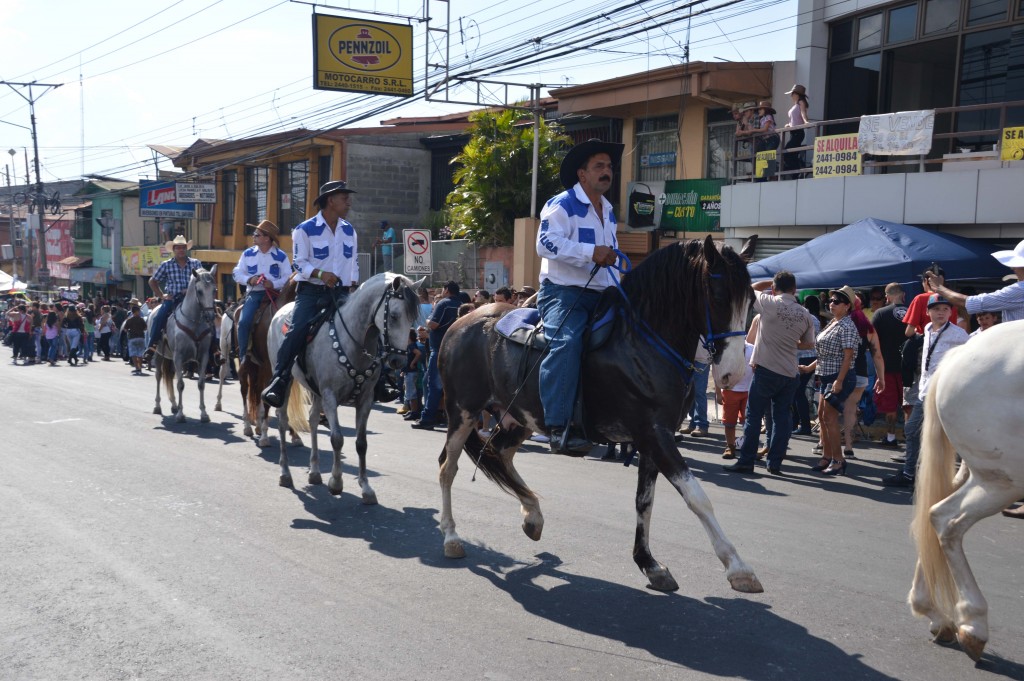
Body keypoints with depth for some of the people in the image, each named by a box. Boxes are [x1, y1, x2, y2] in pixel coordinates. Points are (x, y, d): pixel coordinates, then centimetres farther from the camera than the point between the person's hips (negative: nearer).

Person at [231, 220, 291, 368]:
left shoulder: (281, 256, 2)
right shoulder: (248, 253, 9)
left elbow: (288, 277, -1)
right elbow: (237, 273, 10)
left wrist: (274, 283, -19)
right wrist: (249, 279, -11)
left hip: (273, 294, -1)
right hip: (253, 293, 1)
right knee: (244, 321, -21)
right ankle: (243, 355, -9)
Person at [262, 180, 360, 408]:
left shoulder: (349, 230, 15)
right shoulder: (305, 230, -2)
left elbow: (354, 263, 23)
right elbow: (299, 263, -7)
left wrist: (354, 285, 11)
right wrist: (320, 274, -23)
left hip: (340, 292, 5)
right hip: (311, 291, -5)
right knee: (297, 330, -24)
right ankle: (278, 384, -22)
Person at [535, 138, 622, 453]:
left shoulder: (608, 212, 24)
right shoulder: (561, 205, -4)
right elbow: (546, 243, -20)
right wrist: (591, 252, -25)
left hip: (599, 296, 9)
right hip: (563, 292, -9)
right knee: (567, 343, -30)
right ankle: (557, 427, -32)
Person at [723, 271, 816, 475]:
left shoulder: (770, 303, -10)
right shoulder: (805, 314, 4)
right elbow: (808, 343, 16)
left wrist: (772, 282, 18)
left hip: (766, 369, -4)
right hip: (790, 373, 4)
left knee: (753, 416, 2)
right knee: (782, 417, 10)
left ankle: (746, 461, 3)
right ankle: (775, 463, 12)